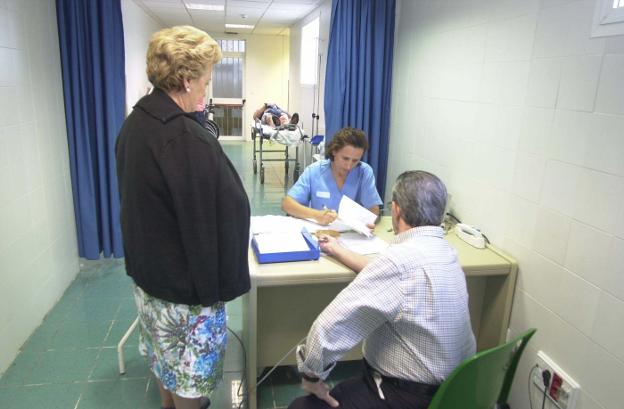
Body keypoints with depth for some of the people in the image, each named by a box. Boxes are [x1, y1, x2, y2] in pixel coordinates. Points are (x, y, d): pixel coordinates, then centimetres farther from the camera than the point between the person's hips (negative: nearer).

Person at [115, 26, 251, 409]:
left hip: (146, 269, 9)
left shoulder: (135, 122, 1)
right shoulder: (188, 140, -29)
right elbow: (216, 217, -26)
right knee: (192, 367, 14)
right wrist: (221, 283, -13)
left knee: (163, 352, 27)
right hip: (185, 281, -9)